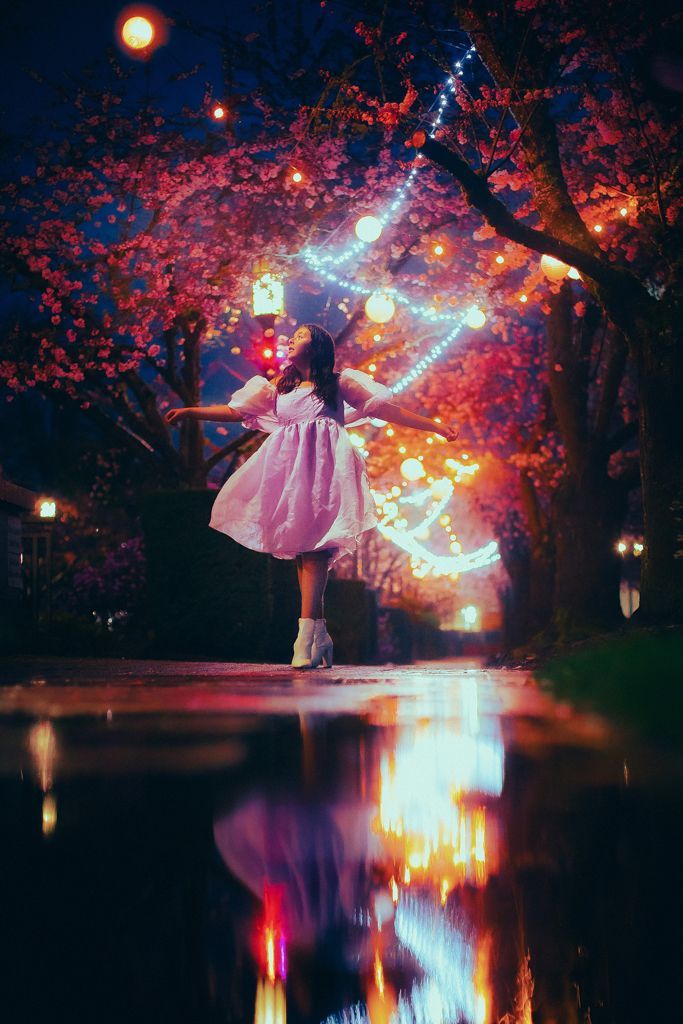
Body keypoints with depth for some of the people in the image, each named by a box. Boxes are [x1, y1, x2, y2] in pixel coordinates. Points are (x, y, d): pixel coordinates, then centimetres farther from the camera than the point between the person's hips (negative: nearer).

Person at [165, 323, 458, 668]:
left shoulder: (338, 383, 14)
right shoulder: (278, 387, 25)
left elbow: (385, 409, 12)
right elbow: (236, 411, 23)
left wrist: (436, 426, 7)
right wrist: (191, 412, 15)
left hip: (323, 467, -5)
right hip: (289, 468, 5)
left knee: (314, 543, -20)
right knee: (299, 546, -4)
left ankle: (306, 634, -32)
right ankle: (320, 637, -2)